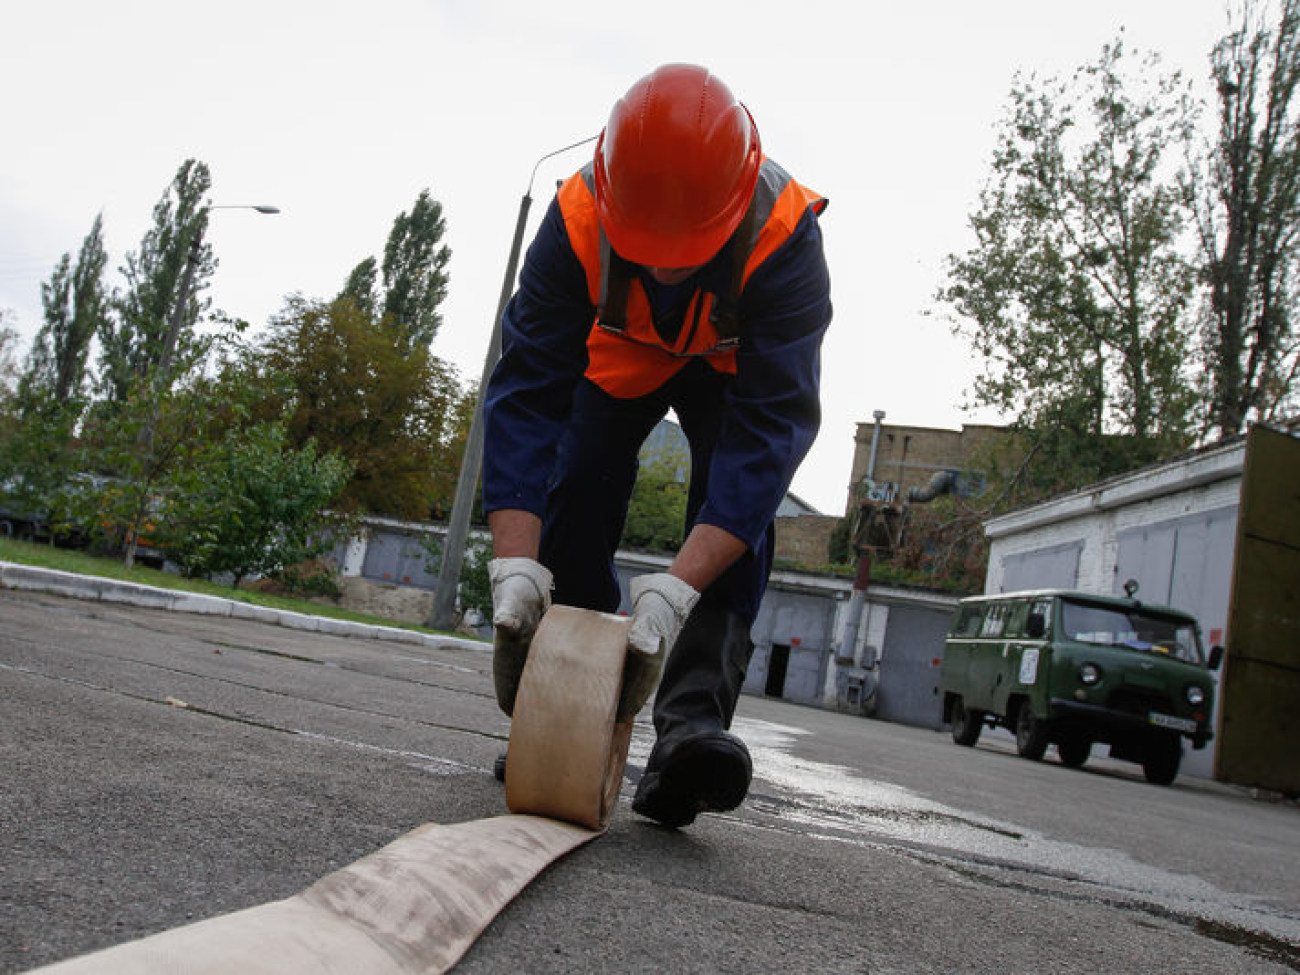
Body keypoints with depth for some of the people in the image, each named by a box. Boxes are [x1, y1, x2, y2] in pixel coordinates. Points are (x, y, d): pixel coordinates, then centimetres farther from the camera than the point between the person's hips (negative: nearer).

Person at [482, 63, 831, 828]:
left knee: (738, 506, -24)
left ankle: (693, 721, -28)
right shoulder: (577, 219, -37)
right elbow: (527, 392, -37)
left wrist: (674, 592, -53)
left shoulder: (786, 240, -42)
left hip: (735, 360, -1)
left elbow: (771, 427, -45)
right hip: (623, 350, 2)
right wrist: (515, 565, -47)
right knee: (577, 497, -10)